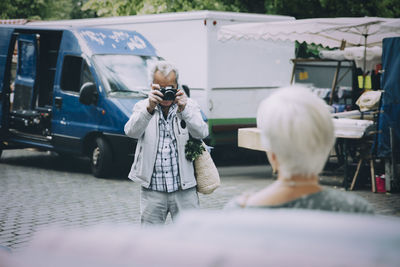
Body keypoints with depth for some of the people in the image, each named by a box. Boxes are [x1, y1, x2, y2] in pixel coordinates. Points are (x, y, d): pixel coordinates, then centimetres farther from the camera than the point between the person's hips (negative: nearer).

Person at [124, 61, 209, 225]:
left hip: (184, 189, 0)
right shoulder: (142, 107, 5)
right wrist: (149, 108, -30)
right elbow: (131, 131, -14)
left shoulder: (189, 105, 6)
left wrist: (184, 110, -24)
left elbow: (201, 133, -10)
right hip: (152, 191, 0)